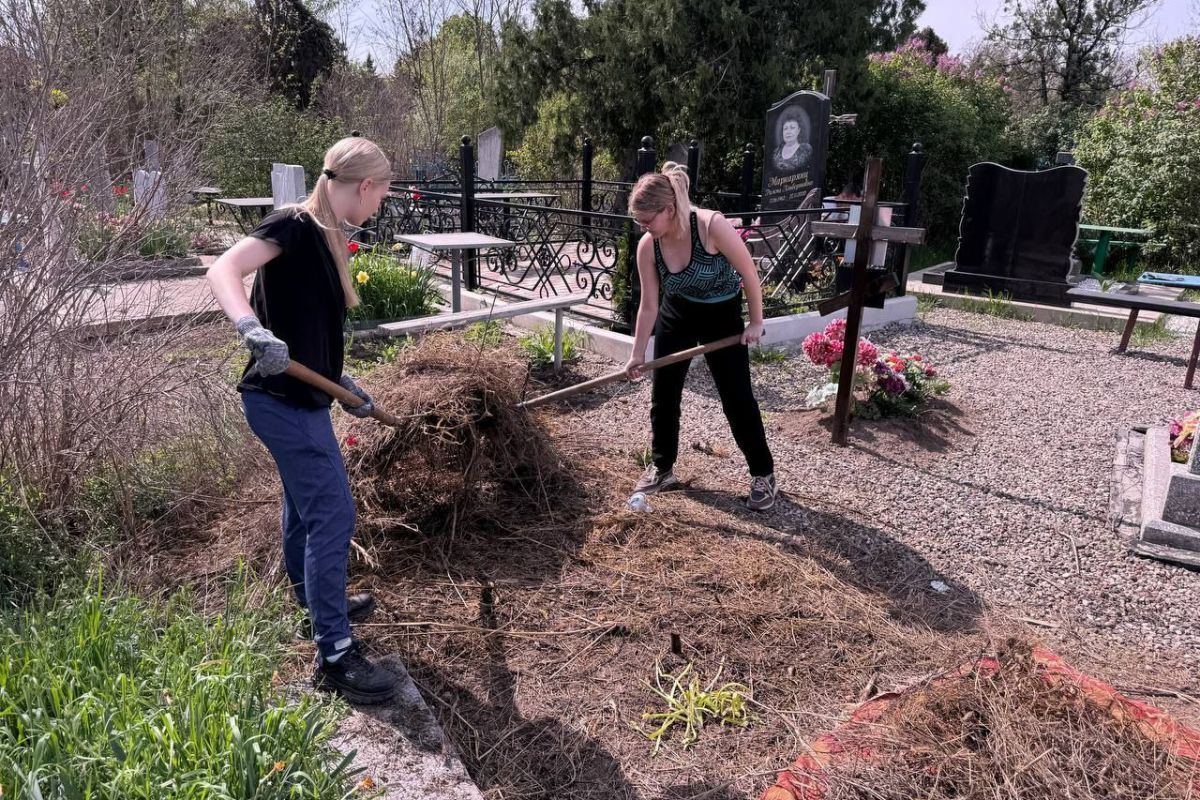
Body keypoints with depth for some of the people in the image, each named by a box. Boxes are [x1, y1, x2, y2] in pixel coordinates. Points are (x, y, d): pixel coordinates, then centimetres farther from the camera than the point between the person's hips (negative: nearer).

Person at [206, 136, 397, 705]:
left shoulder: (326, 237, 11)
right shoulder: (294, 225, -16)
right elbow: (222, 270, -28)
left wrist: (342, 382, 20)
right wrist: (253, 330, -45)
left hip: (300, 398, 10)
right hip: (283, 400, -10)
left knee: (305, 505, 24)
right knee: (333, 517, -6)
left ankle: (316, 604, 45)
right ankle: (334, 656, 5)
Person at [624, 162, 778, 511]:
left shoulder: (712, 226, -32)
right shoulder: (647, 247, -19)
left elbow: (749, 273, -20)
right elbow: (648, 304, -10)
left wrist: (756, 322, -12)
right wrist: (638, 354, -8)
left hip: (722, 316, -3)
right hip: (677, 316, 4)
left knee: (737, 398, -1)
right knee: (663, 394, 5)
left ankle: (763, 473, 16)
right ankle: (662, 468, 24)